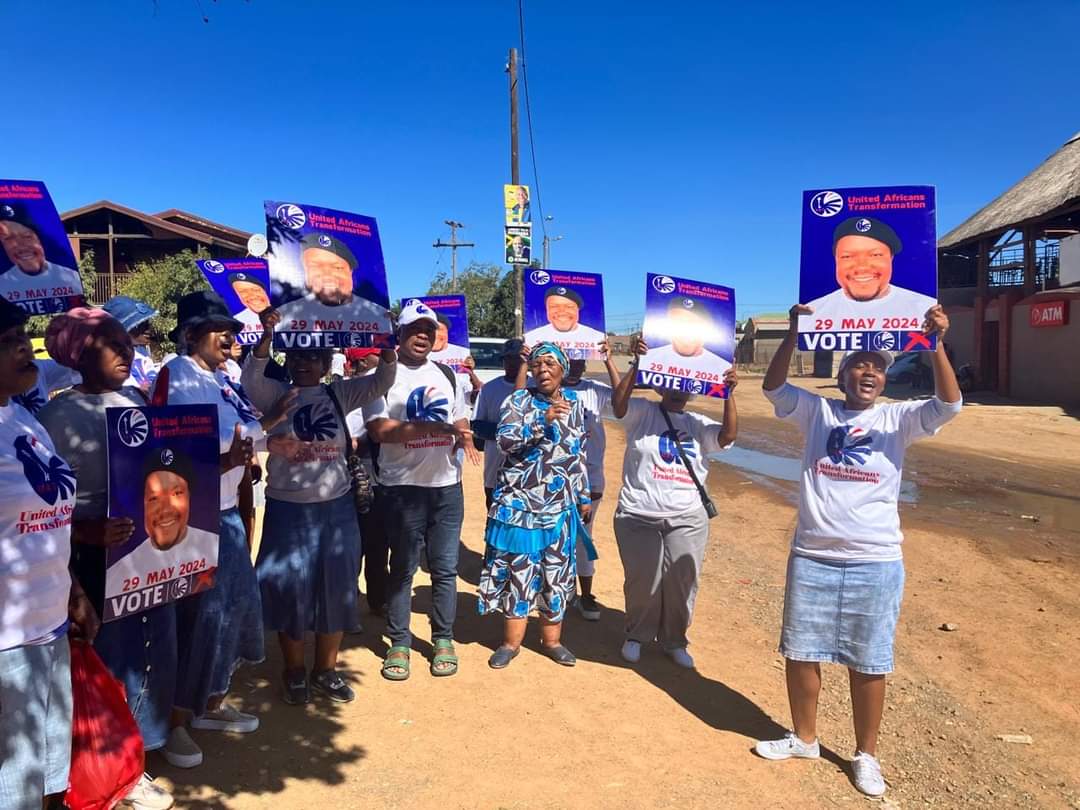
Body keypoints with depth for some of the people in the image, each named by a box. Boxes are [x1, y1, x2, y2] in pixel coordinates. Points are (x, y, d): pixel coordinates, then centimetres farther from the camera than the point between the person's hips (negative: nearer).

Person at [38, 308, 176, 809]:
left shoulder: (136, 400, 6)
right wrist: (91, 531, -31)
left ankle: (151, 734, 37)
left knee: (160, 640, 16)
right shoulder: (59, 413, -11)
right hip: (102, 552, -6)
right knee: (120, 650, 5)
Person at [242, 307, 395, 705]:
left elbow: (382, 381, -7)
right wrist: (267, 334, -34)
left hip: (337, 507, 2)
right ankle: (295, 672, 27)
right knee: (290, 590, 8)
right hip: (288, 508, -2)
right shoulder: (276, 395, -2)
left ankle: (326, 670, 28)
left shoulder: (339, 393, 2)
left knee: (336, 589, 11)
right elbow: (252, 377, -22)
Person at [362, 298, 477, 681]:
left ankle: (443, 641, 23)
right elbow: (379, 430, -17)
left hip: (447, 485, 4)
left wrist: (465, 438, -4)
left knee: (445, 567, 10)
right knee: (402, 568, 7)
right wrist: (436, 428, -24)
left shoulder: (447, 374, 13)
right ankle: (399, 644, 20)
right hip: (403, 487, -4)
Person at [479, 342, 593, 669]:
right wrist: (542, 420, -27)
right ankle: (511, 641, 17)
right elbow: (505, 440, -16)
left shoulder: (574, 402, 8)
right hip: (520, 504, -3)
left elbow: (578, 454, 14)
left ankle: (551, 639, 25)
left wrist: (584, 496, 14)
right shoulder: (519, 400, -3)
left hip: (560, 508, 3)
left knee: (557, 573, 10)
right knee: (517, 571, 3)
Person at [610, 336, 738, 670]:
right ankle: (637, 635, 30)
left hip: (687, 520, 3)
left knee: (682, 582, 8)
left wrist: (728, 394, -19)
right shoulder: (641, 412, -1)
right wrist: (636, 364, -27)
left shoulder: (699, 424, 8)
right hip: (638, 517, -3)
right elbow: (618, 402, -20)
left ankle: (674, 640, 28)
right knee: (642, 581, 6)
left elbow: (729, 435, -8)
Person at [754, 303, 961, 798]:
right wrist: (794, 333, -20)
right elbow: (773, 387, -9)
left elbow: (948, 404, -15)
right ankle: (804, 738, 35)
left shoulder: (898, 419, 0)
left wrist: (936, 343, -28)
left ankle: (865, 754, 30)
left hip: (876, 562, -1)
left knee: (868, 664, 10)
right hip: (812, 557, 1)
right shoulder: (817, 411, 2)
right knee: (800, 652, 13)